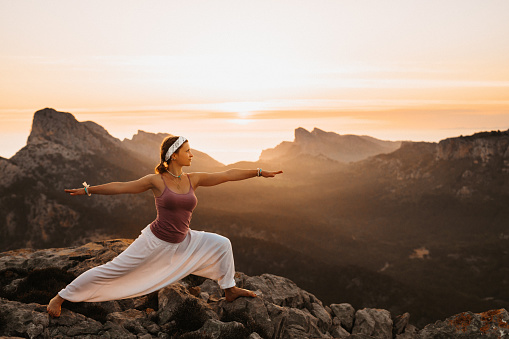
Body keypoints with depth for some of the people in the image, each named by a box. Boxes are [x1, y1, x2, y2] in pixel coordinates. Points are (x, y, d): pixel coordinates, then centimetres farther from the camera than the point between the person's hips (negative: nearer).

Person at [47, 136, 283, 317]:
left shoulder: (194, 179, -1)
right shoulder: (156, 181, -12)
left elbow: (227, 175, -1)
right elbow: (122, 187, -8)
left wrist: (260, 172, 0)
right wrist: (89, 190, -10)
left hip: (183, 242, 5)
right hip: (156, 242, -5)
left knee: (222, 244, 1)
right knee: (112, 270, -3)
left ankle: (229, 290, 18)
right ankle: (61, 297, 15)